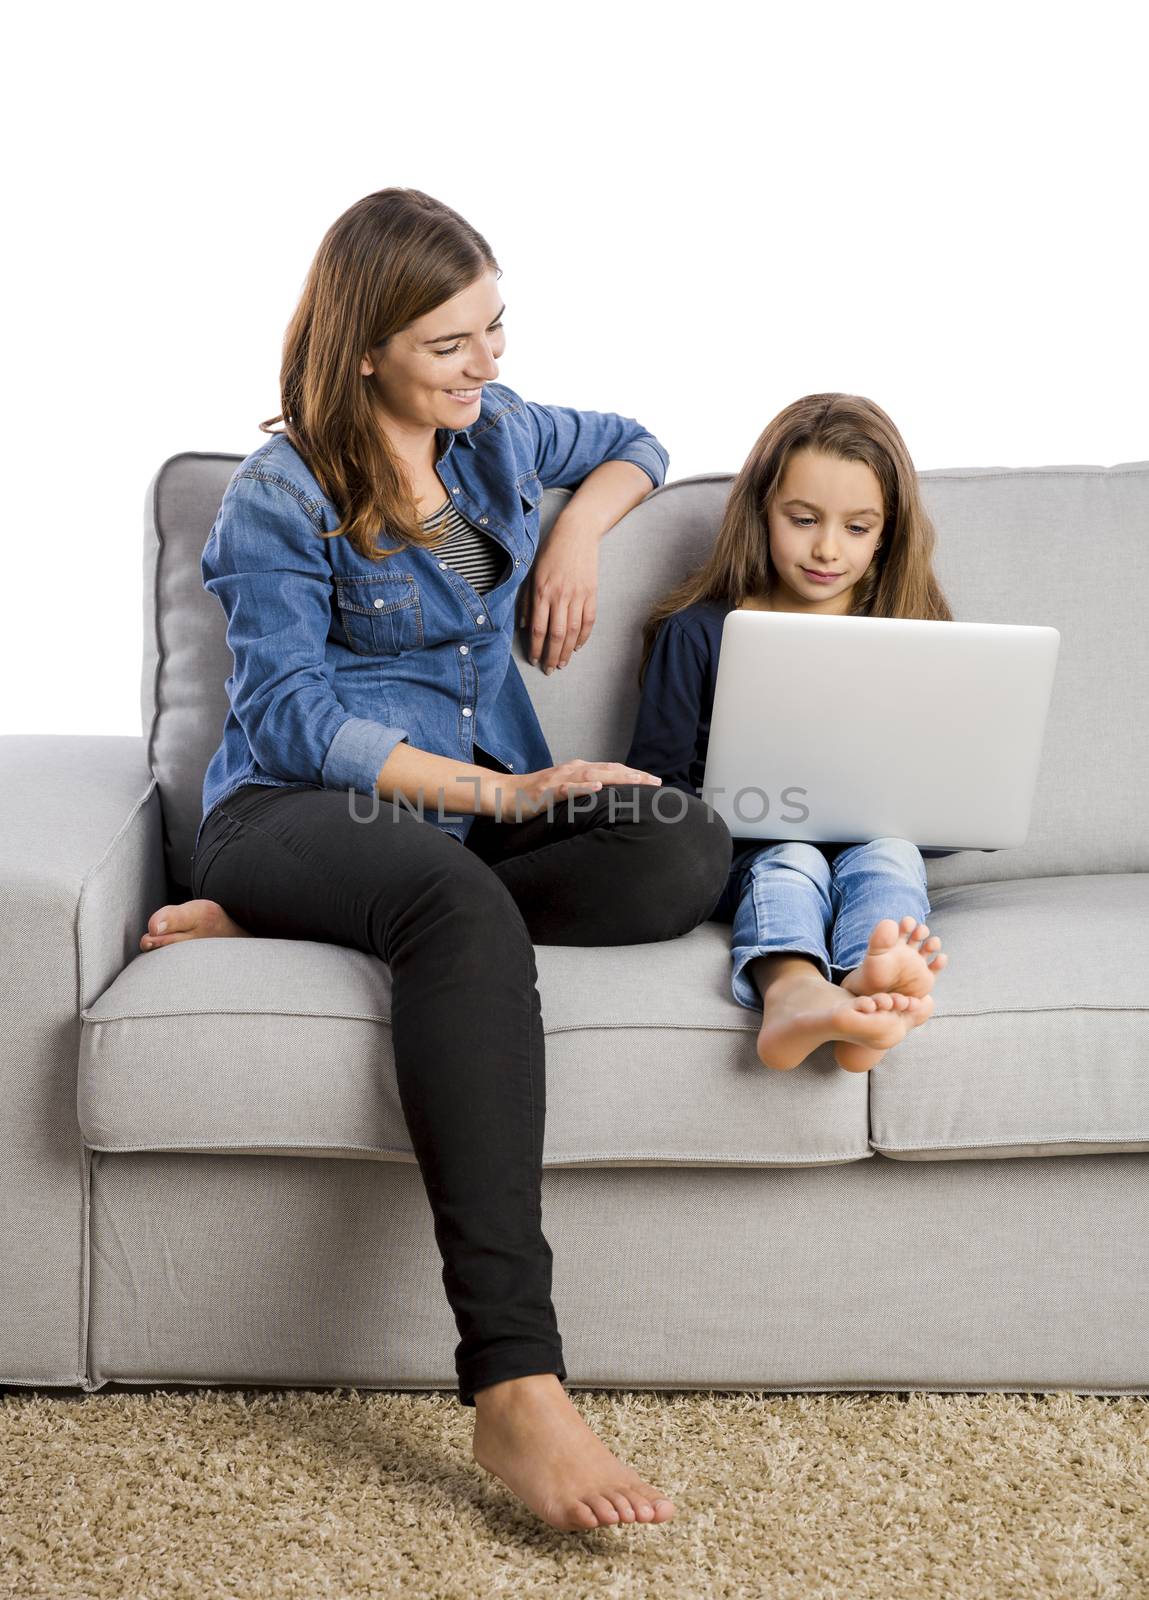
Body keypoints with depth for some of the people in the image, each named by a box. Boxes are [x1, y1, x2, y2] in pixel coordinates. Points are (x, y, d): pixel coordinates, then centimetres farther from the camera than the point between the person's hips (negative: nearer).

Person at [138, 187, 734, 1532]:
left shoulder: (496, 431, 15)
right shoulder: (281, 497, -4)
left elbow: (633, 445, 33)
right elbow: (290, 717, -11)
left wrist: (579, 529, 8)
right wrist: (495, 793, -21)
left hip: (477, 806, 6)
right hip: (299, 808, -6)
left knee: (688, 855, -26)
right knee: (465, 907, -42)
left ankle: (262, 923, -24)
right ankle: (515, 1392, -51)